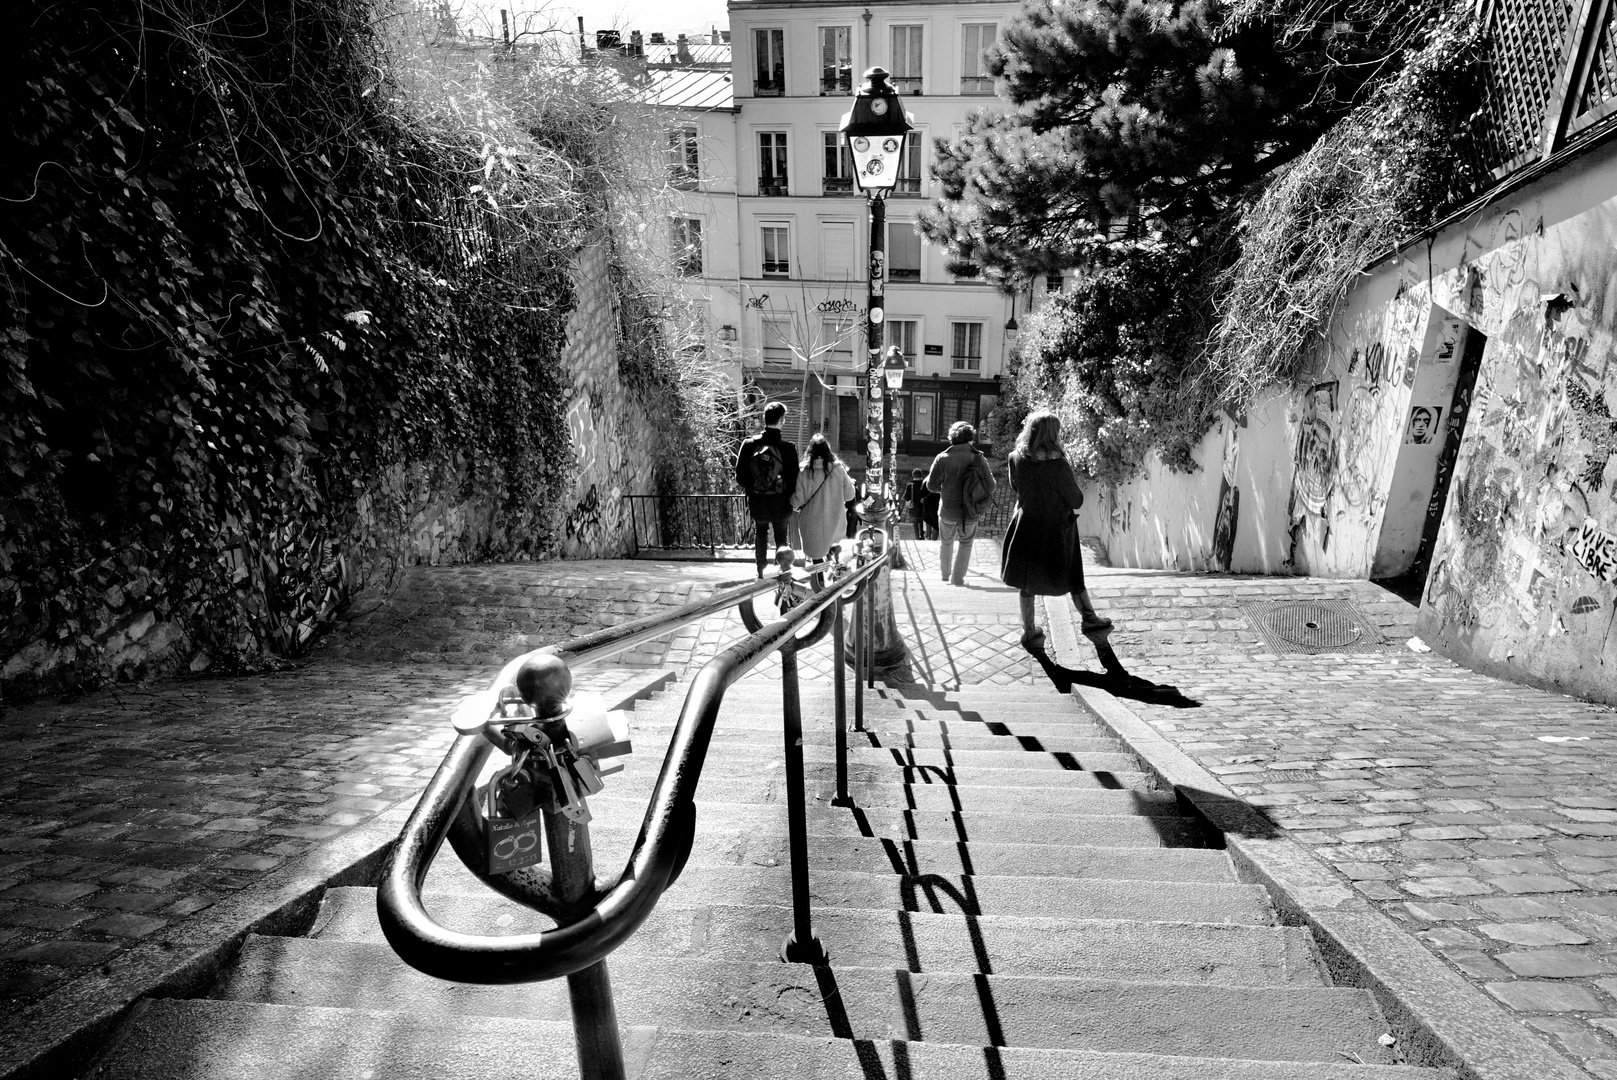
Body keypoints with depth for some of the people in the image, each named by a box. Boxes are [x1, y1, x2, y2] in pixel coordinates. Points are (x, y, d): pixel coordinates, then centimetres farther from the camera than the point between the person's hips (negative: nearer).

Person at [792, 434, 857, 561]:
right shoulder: (838, 469, -14)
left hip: (812, 523, -1)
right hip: (834, 521, 1)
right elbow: (849, 495, -6)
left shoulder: (804, 472, -18)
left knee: (815, 552, 15)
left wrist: (793, 503, 11)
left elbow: (798, 500, -11)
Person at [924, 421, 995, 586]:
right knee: (965, 544, 17)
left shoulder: (942, 458, -11)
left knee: (946, 542, 22)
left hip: (947, 511, 1)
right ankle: (957, 578, 18)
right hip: (970, 512, -1)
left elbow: (931, 486, -7)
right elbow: (990, 488, -9)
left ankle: (945, 574, 36)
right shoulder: (979, 459, -10)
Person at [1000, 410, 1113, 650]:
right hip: (1056, 530, -3)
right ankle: (1090, 619, 35)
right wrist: (1073, 480, 2)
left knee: (1026, 581, 14)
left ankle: (1030, 632, 22)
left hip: (1025, 528, 3)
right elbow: (1077, 501, -13)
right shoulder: (1058, 465, -24)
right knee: (1072, 577, 18)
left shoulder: (1016, 459, -10)